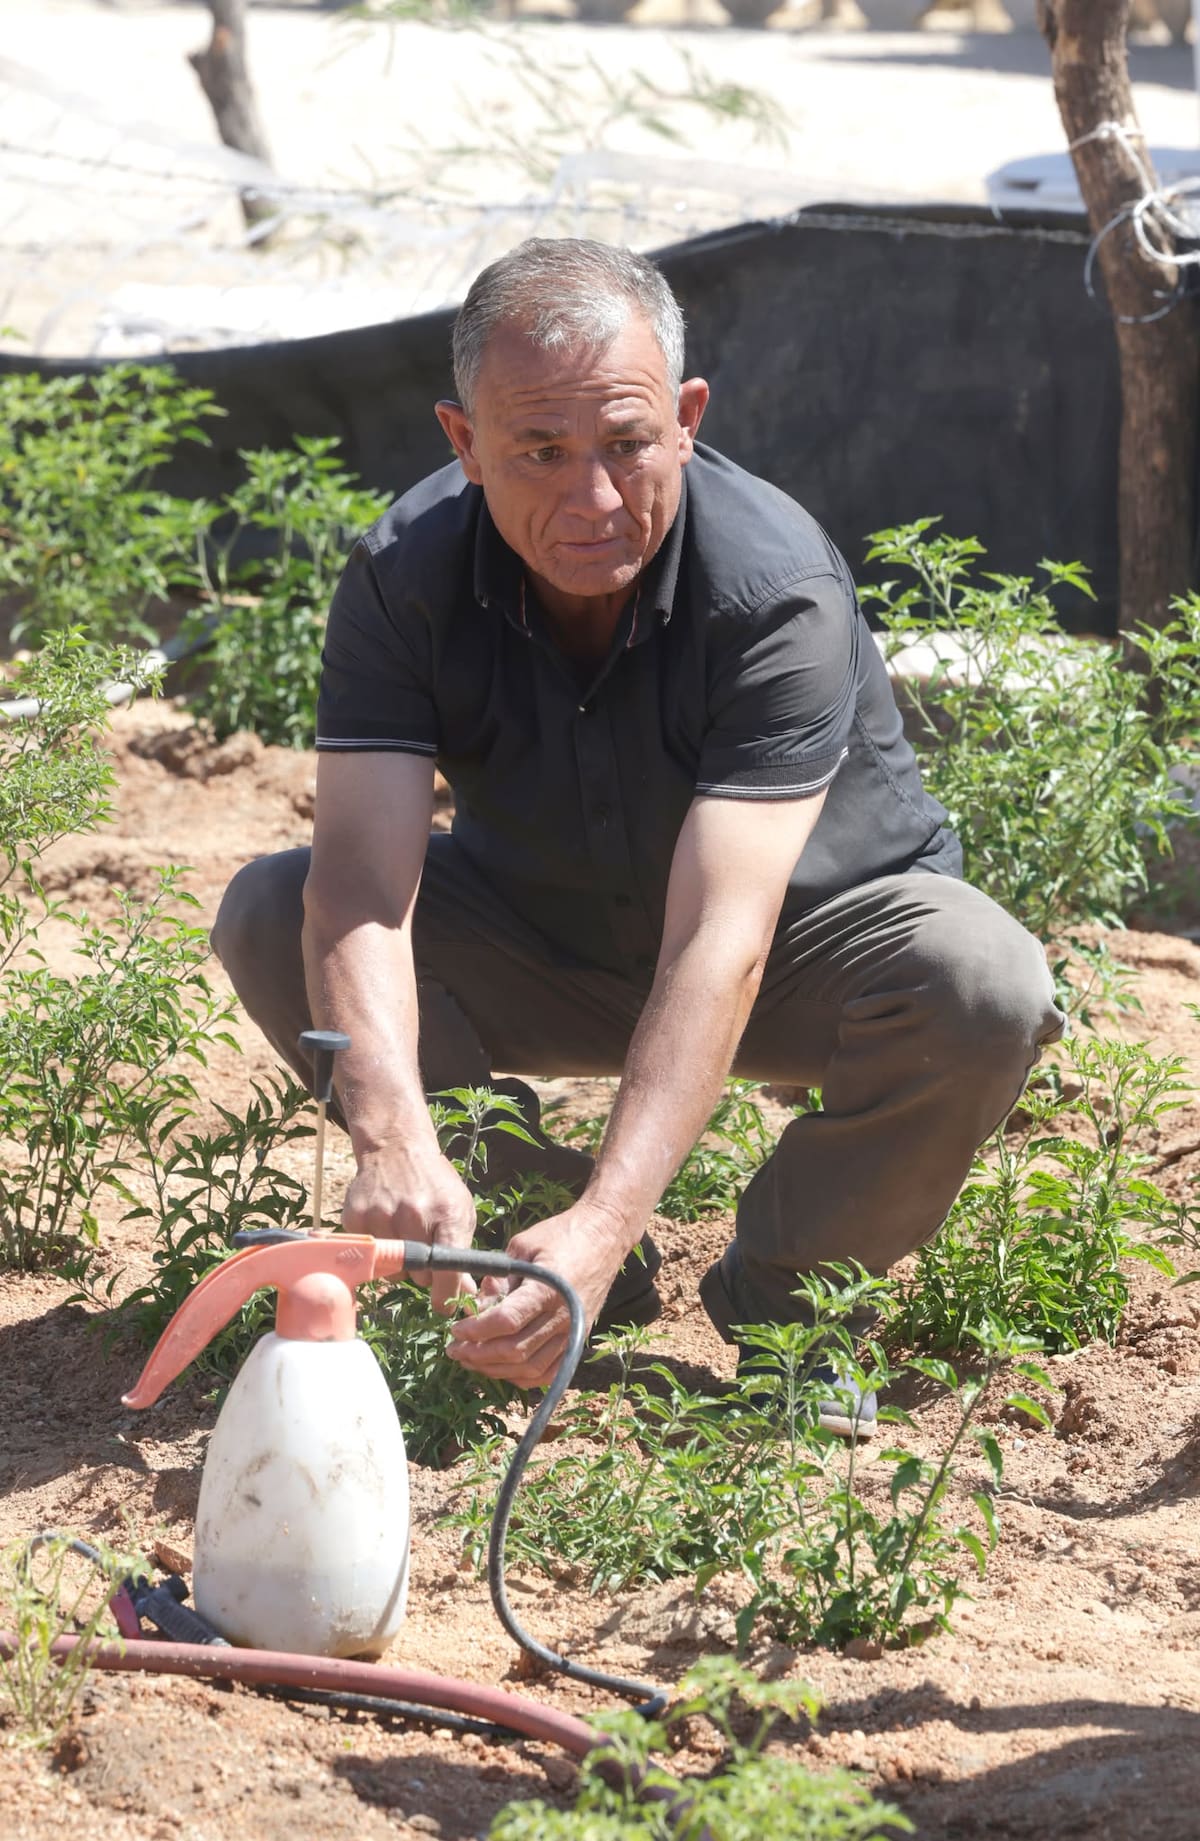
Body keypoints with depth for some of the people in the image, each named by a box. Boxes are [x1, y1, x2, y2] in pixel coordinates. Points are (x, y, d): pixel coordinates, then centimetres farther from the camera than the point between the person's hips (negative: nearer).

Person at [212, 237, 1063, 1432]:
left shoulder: (777, 589, -32)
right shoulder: (407, 573, -22)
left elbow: (719, 945, -40)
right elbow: (363, 883, -32)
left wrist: (603, 1224, -52)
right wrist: (394, 1142, -52)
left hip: (803, 933, -3)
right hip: (542, 940, 3)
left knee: (982, 991, -34)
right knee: (268, 917, -20)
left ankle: (782, 1285, -6)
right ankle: (532, 1224, -5)